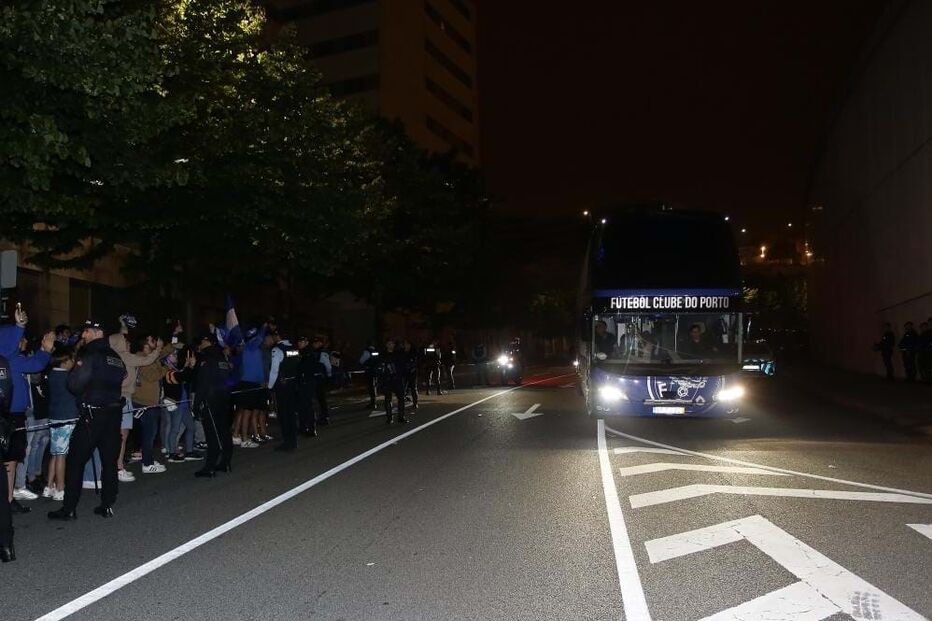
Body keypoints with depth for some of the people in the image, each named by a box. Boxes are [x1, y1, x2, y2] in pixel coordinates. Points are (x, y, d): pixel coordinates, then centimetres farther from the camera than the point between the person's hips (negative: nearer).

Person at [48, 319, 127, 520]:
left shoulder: (91, 355, -11)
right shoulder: (115, 357, 10)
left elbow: (74, 384, -13)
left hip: (93, 415, -7)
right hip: (114, 412, 7)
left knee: (75, 460, 2)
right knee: (110, 460, 9)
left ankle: (69, 508, 4)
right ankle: (108, 505, 12)